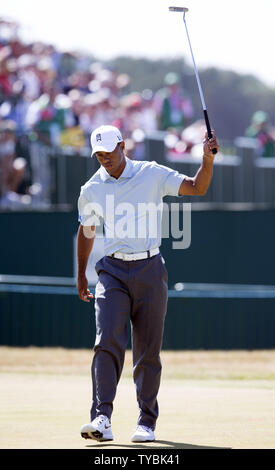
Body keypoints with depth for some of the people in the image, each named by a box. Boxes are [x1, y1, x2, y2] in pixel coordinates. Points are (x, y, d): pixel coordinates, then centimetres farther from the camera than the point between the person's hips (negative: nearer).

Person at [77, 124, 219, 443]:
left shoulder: (152, 174, 2)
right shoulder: (92, 190, 7)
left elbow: (197, 188, -1)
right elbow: (86, 232, 20)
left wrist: (208, 159, -17)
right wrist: (80, 276, 23)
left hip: (150, 271, -1)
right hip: (112, 272, 1)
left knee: (148, 351, 2)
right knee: (107, 342, -17)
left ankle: (146, 422, 10)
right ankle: (101, 418, -23)